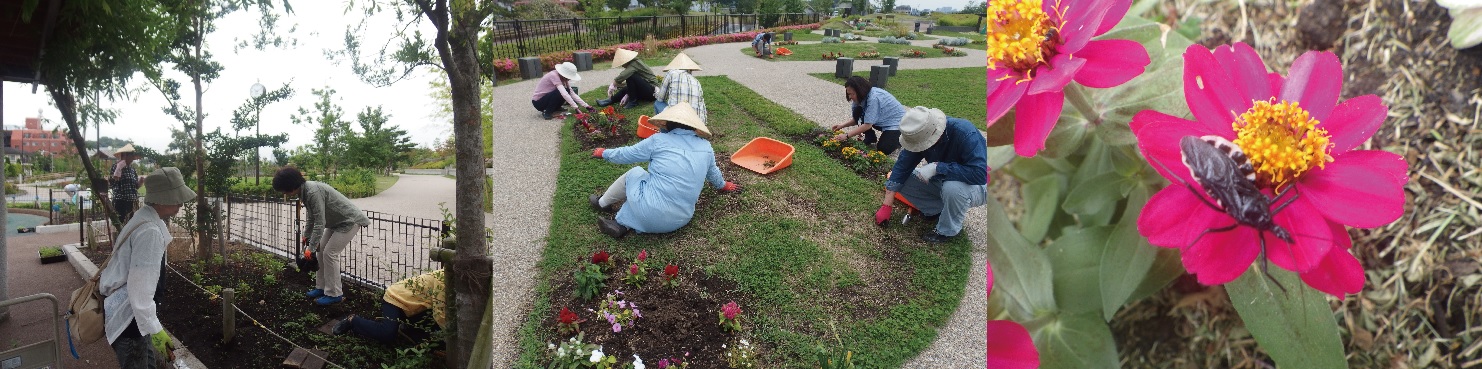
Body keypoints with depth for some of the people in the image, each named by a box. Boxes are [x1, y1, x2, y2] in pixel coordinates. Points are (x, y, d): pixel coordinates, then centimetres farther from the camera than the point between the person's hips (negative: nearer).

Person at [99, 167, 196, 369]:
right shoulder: (150, 231, -27)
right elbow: (139, 285, -27)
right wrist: (154, 328, -22)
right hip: (127, 315, -10)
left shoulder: (143, 217, 5)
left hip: (125, 308, 10)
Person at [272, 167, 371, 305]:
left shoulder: (313, 192, -30)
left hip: (349, 221, -10)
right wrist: (306, 235, 14)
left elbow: (320, 223, -29)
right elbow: (311, 216, 16)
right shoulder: (304, 191, 0)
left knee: (329, 254, -10)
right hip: (336, 222, 10)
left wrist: (311, 248, -24)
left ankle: (334, 294, -1)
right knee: (321, 251, 9)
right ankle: (321, 287, 20)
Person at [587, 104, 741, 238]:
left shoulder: (658, 141, -2)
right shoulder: (705, 147, 6)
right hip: (680, 220, 4)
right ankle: (622, 224, 11)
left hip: (651, 214, -4)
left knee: (635, 173, 20)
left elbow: (626, 154, 11)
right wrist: (723, 185, 48)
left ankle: (603, 203, 38)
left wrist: (604, 153, 31)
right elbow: (713, 172, 25)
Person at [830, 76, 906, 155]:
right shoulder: (863, 96, -8)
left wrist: (846, 135, -34)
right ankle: (871, 139, 1)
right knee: (857, 111, -14)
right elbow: (856, 119, 1)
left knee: (883, 149, -24)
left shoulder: (874, 98, -34)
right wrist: (843, 125, -16)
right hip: (882, 121, 8)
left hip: (897, 121, -8)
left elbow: (868, 125, -33)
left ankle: (900, 140, 6)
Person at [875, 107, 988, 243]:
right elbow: (902, 168, -14)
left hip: (977, 187, -5)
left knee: (952, 187, -38)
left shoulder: (965, 134, -35)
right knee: (902, 180, -11)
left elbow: (980, 174, -41)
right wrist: (886, 206, -17)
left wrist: (937, 167, -40)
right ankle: (939, 209, 4)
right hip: (943, 180, 6)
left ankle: (947, 231, -11)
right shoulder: (920, 135, -18)